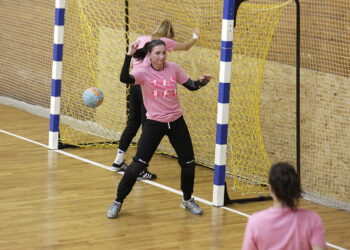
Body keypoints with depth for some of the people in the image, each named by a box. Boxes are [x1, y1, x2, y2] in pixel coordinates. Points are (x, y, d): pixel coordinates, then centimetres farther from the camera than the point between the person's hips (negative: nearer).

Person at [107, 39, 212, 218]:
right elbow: (124, 79, -33)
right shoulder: (144, 73, -14)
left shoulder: (173, 68, -4)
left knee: (188, 163, 7)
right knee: (138, 164, -9)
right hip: (154, 124, -3)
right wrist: (129, 56, -44)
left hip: (176, 122, 3)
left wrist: (202, 81, -16)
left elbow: (191, 86, 5)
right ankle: (118, 202, 4)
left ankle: (188, 200, 30)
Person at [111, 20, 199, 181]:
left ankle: (119, 161, 25)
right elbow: (186, 47, 19)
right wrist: (195, 38, 38)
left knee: (133, 122, 19)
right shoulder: (165, 41, 1)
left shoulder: (141, 39, 12)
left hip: (135, 84, 6)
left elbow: (132, 63, 12)